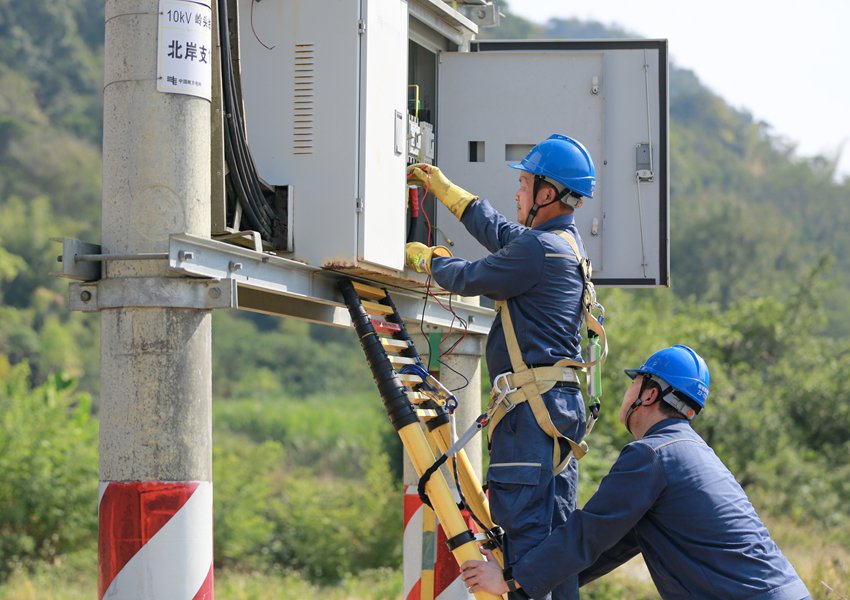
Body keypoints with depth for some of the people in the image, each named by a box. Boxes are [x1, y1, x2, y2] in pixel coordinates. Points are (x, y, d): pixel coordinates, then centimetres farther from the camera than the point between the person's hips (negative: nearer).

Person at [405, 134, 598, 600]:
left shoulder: (540, 250, -14)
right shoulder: (566, 240, 16)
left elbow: (468, 279, -4)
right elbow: (499, 233, 32)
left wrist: (424, 258, 17)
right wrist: (441, 187, 39)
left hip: (534, 404, -10)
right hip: (560, 403, 10)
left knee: (525, 527, -12)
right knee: (555, 529, 11)